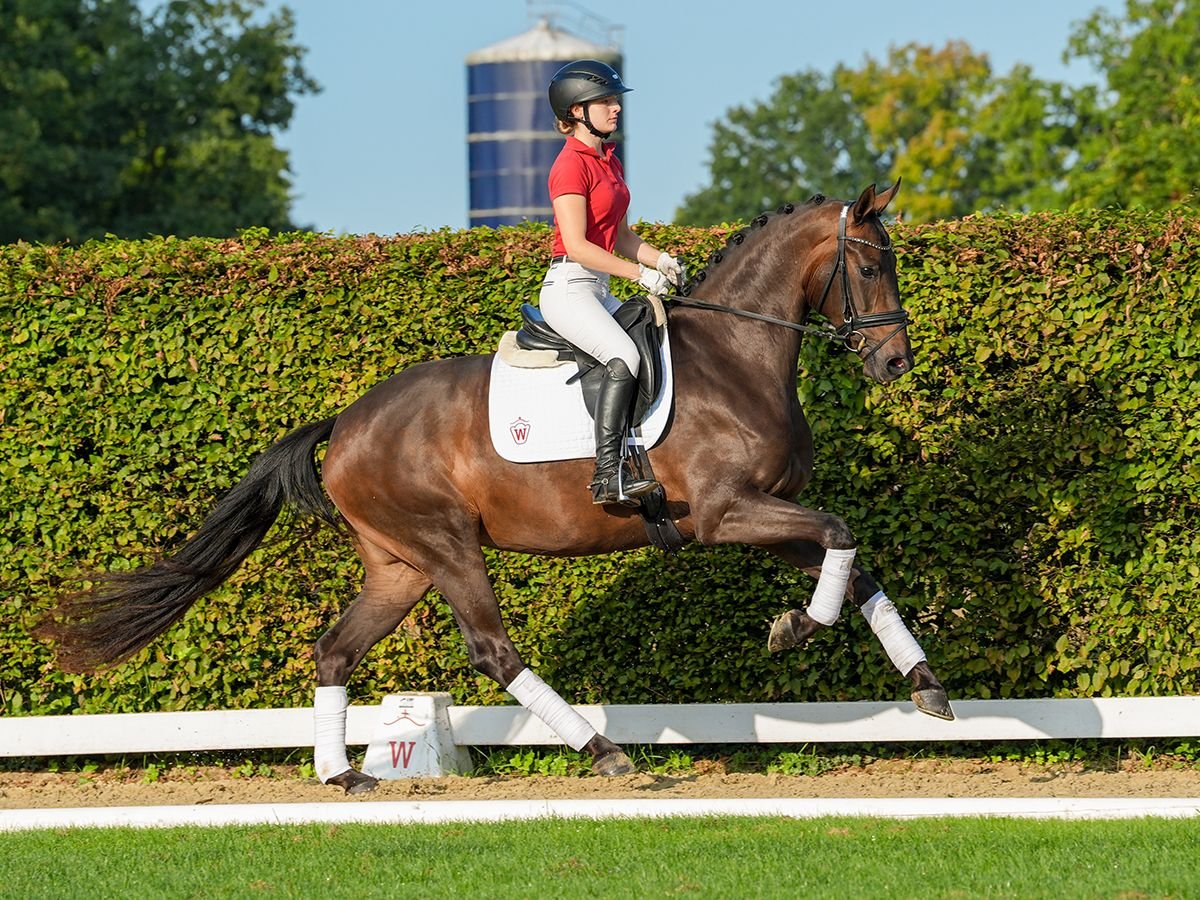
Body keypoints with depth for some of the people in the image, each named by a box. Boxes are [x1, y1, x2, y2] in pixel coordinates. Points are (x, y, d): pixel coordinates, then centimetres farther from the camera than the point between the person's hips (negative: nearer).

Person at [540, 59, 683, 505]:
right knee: (624, 358, -28)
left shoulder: (609, 162, 17)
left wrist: (659, 259, 3)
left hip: (597, 291, 10)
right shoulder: (572, 164, -12)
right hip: (568, 287, -10)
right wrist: (640, 273, -19)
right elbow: (577, 245, -19)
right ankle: (608, 476, -35)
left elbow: (620, 237, 21)